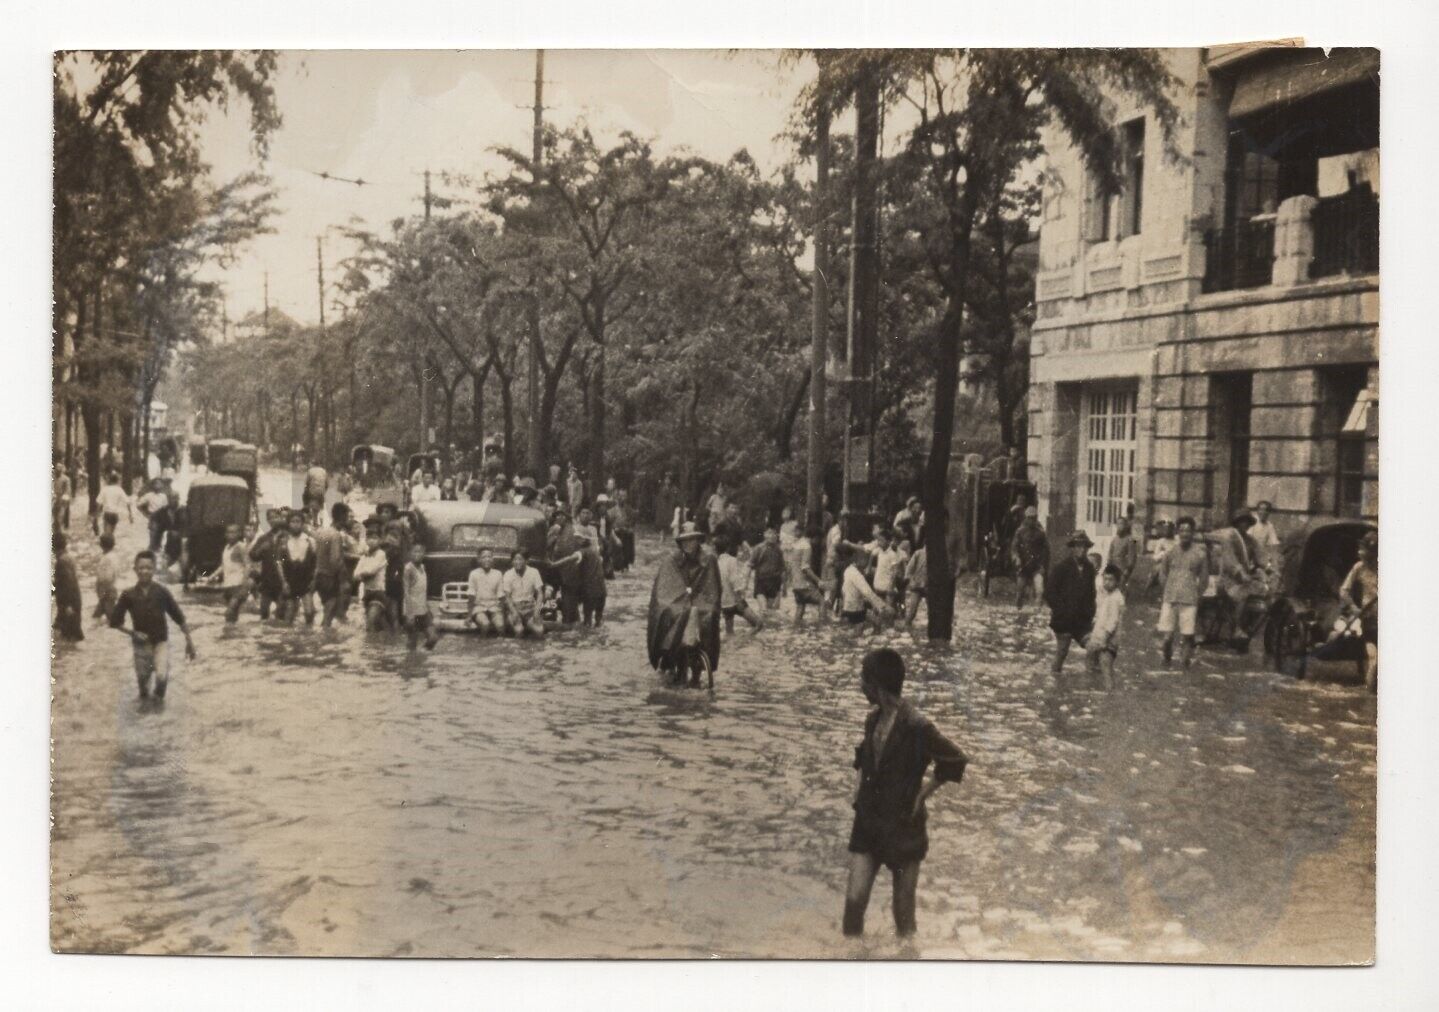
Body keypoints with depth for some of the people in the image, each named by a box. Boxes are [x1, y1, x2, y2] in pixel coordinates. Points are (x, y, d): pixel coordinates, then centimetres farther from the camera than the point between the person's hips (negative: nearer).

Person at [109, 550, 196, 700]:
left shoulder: (162, 592, -9)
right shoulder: (128, 595, -8)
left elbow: (179, 617, -1)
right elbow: (115, 622, 0)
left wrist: (189, 641, 1)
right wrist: (132, 633, -13)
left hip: (161, 641, -1)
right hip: (141, 644, 1)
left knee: (162, 676, -21)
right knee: (143, 680, 9)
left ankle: (159, 698, 11)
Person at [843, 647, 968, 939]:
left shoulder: (916, 726, -20)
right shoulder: (873, 718, 1)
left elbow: (956, 761, -12)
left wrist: (923, 793, -8)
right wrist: (862, 783, 9)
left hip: (903, 826, -5)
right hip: (867, 821, 5)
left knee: (904, 914, 8)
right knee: (854, 899, -2)